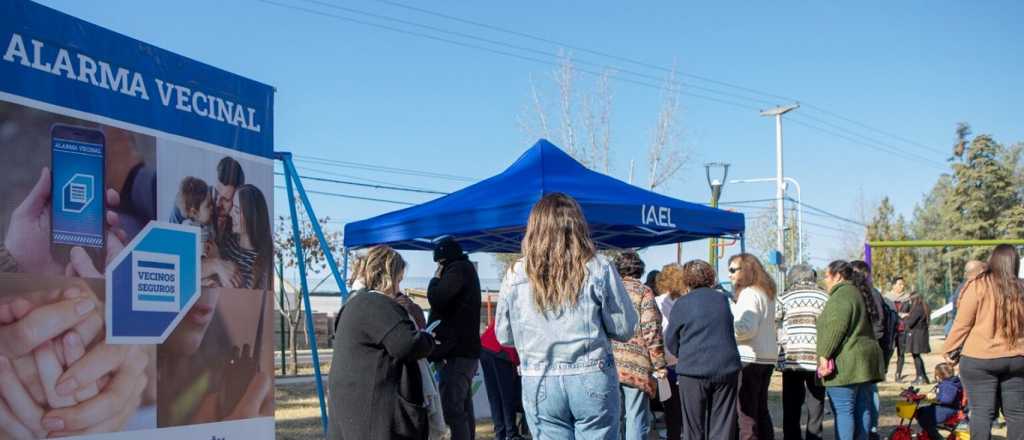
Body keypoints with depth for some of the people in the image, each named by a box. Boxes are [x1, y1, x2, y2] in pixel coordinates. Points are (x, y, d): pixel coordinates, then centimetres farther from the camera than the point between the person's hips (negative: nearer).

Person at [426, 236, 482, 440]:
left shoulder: (458, 269, -8)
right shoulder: (466, 269, 23)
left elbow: (436, 299, -17)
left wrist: (436, 278, -2)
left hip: (456, 352, -11)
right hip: (464, 349, 11)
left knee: (453, 410, -15)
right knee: (463, 409, 13)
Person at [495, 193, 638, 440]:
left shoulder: (517, 274, -2)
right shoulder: (598, 269, -5)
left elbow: (504, 336, 8)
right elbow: (625, 329, -1)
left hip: (539, 383, 1)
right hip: (592, 380, -1)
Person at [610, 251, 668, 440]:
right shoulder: (643, 292, -2)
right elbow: (652, 331, -9)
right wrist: (659, 365, -5)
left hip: (609, 366, 4)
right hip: (636, 366, -4)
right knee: (636, 421, 0)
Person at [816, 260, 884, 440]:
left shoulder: (841, 296, -12)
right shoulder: (859, 293, 20)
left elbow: (836, 327, -22)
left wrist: (824, 355, -19)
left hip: (846, 364, -10)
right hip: (866, 361, 10)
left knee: (843, 411, -8)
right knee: (862, 409, 11)